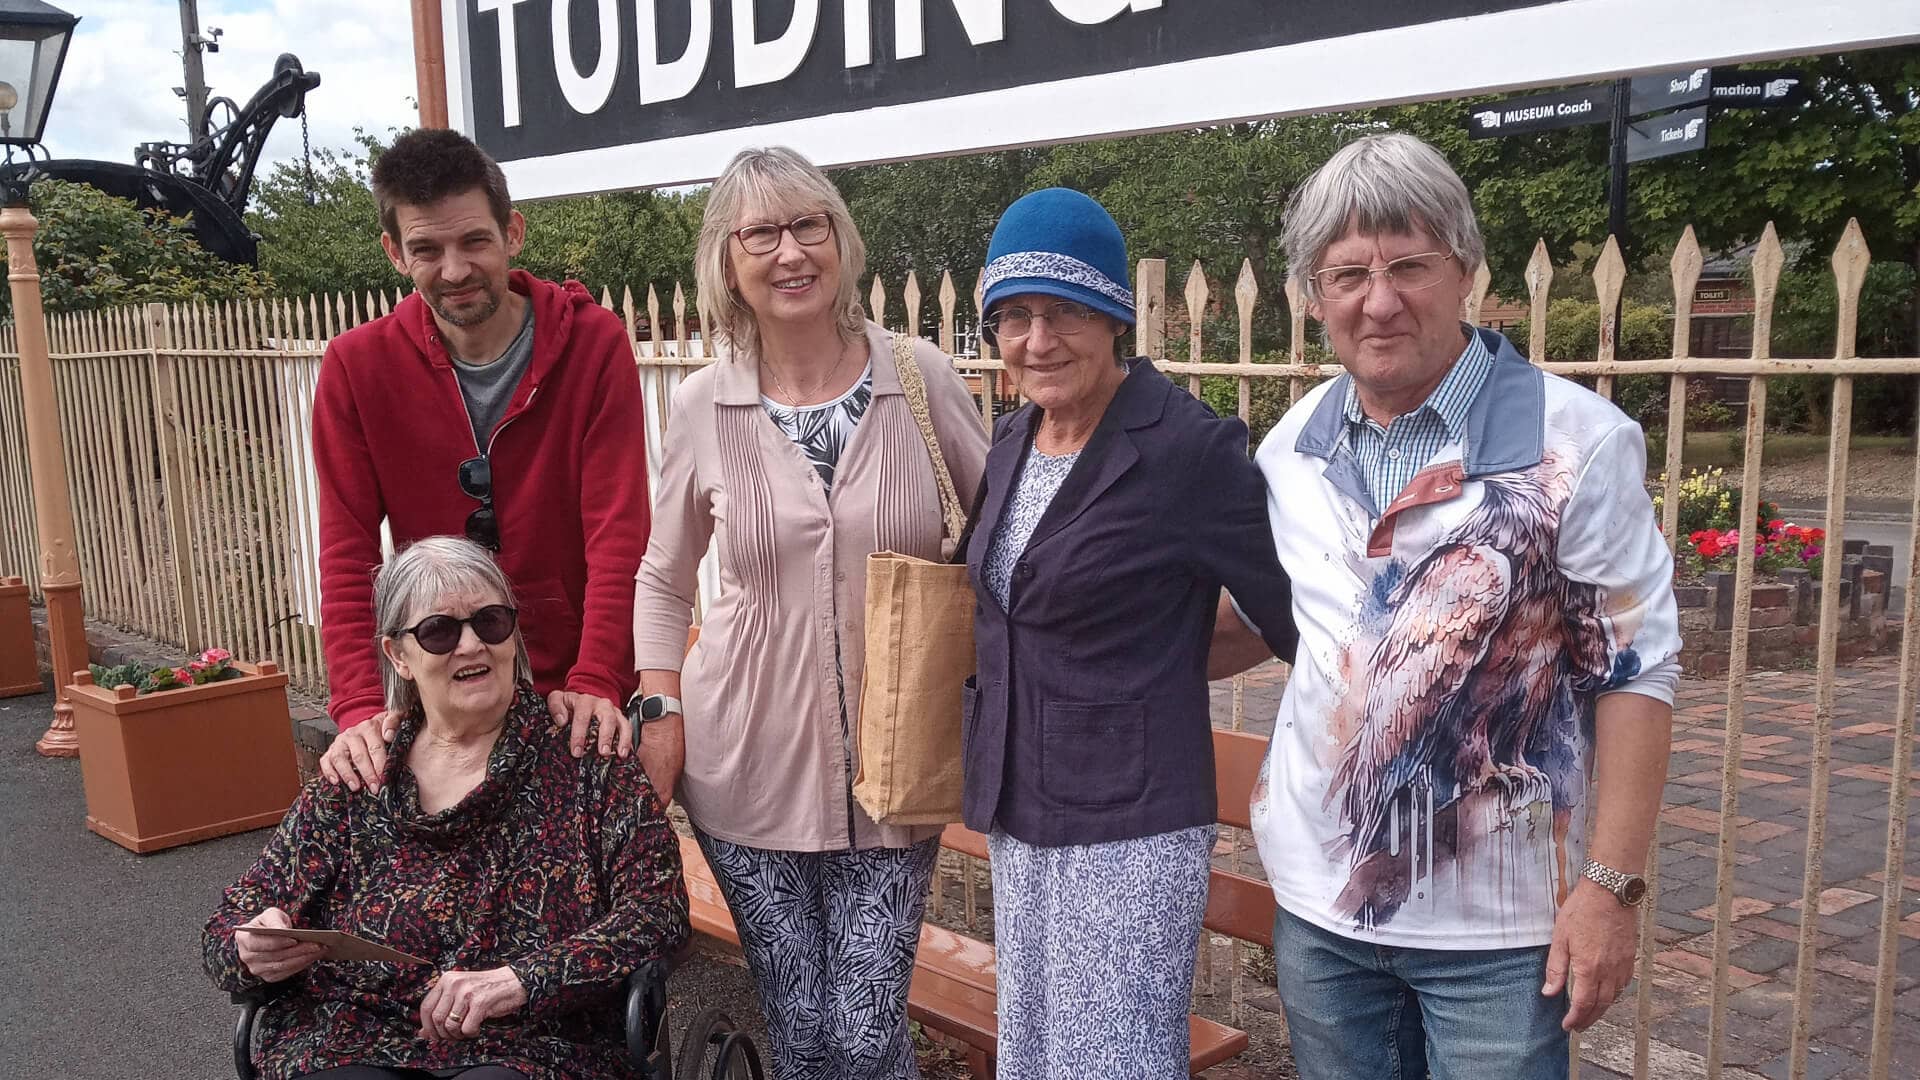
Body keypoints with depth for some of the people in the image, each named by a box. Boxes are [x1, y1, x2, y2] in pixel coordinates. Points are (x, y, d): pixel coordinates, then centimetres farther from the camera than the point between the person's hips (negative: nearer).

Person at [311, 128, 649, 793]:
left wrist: (596, 682, -26)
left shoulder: (592, 343, -10)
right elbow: (348, 554, -8)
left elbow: (618, 531, -15)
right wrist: (359, 707, -21)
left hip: (576, 695, -1)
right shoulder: (357, 367, -6)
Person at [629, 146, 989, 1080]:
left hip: (892, 764, -1)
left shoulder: (924, 379, -6)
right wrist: (661, 712, 0)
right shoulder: (702, 407, -3)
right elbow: (662, 578, 11)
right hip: (750, 762, 1)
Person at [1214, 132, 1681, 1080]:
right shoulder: (1291, 446, 3)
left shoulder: (1575, 440, -11)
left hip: (1494, 928, -4)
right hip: (1319, 899, 4)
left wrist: (1610, 886, -12)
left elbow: (1635, 669, -10)